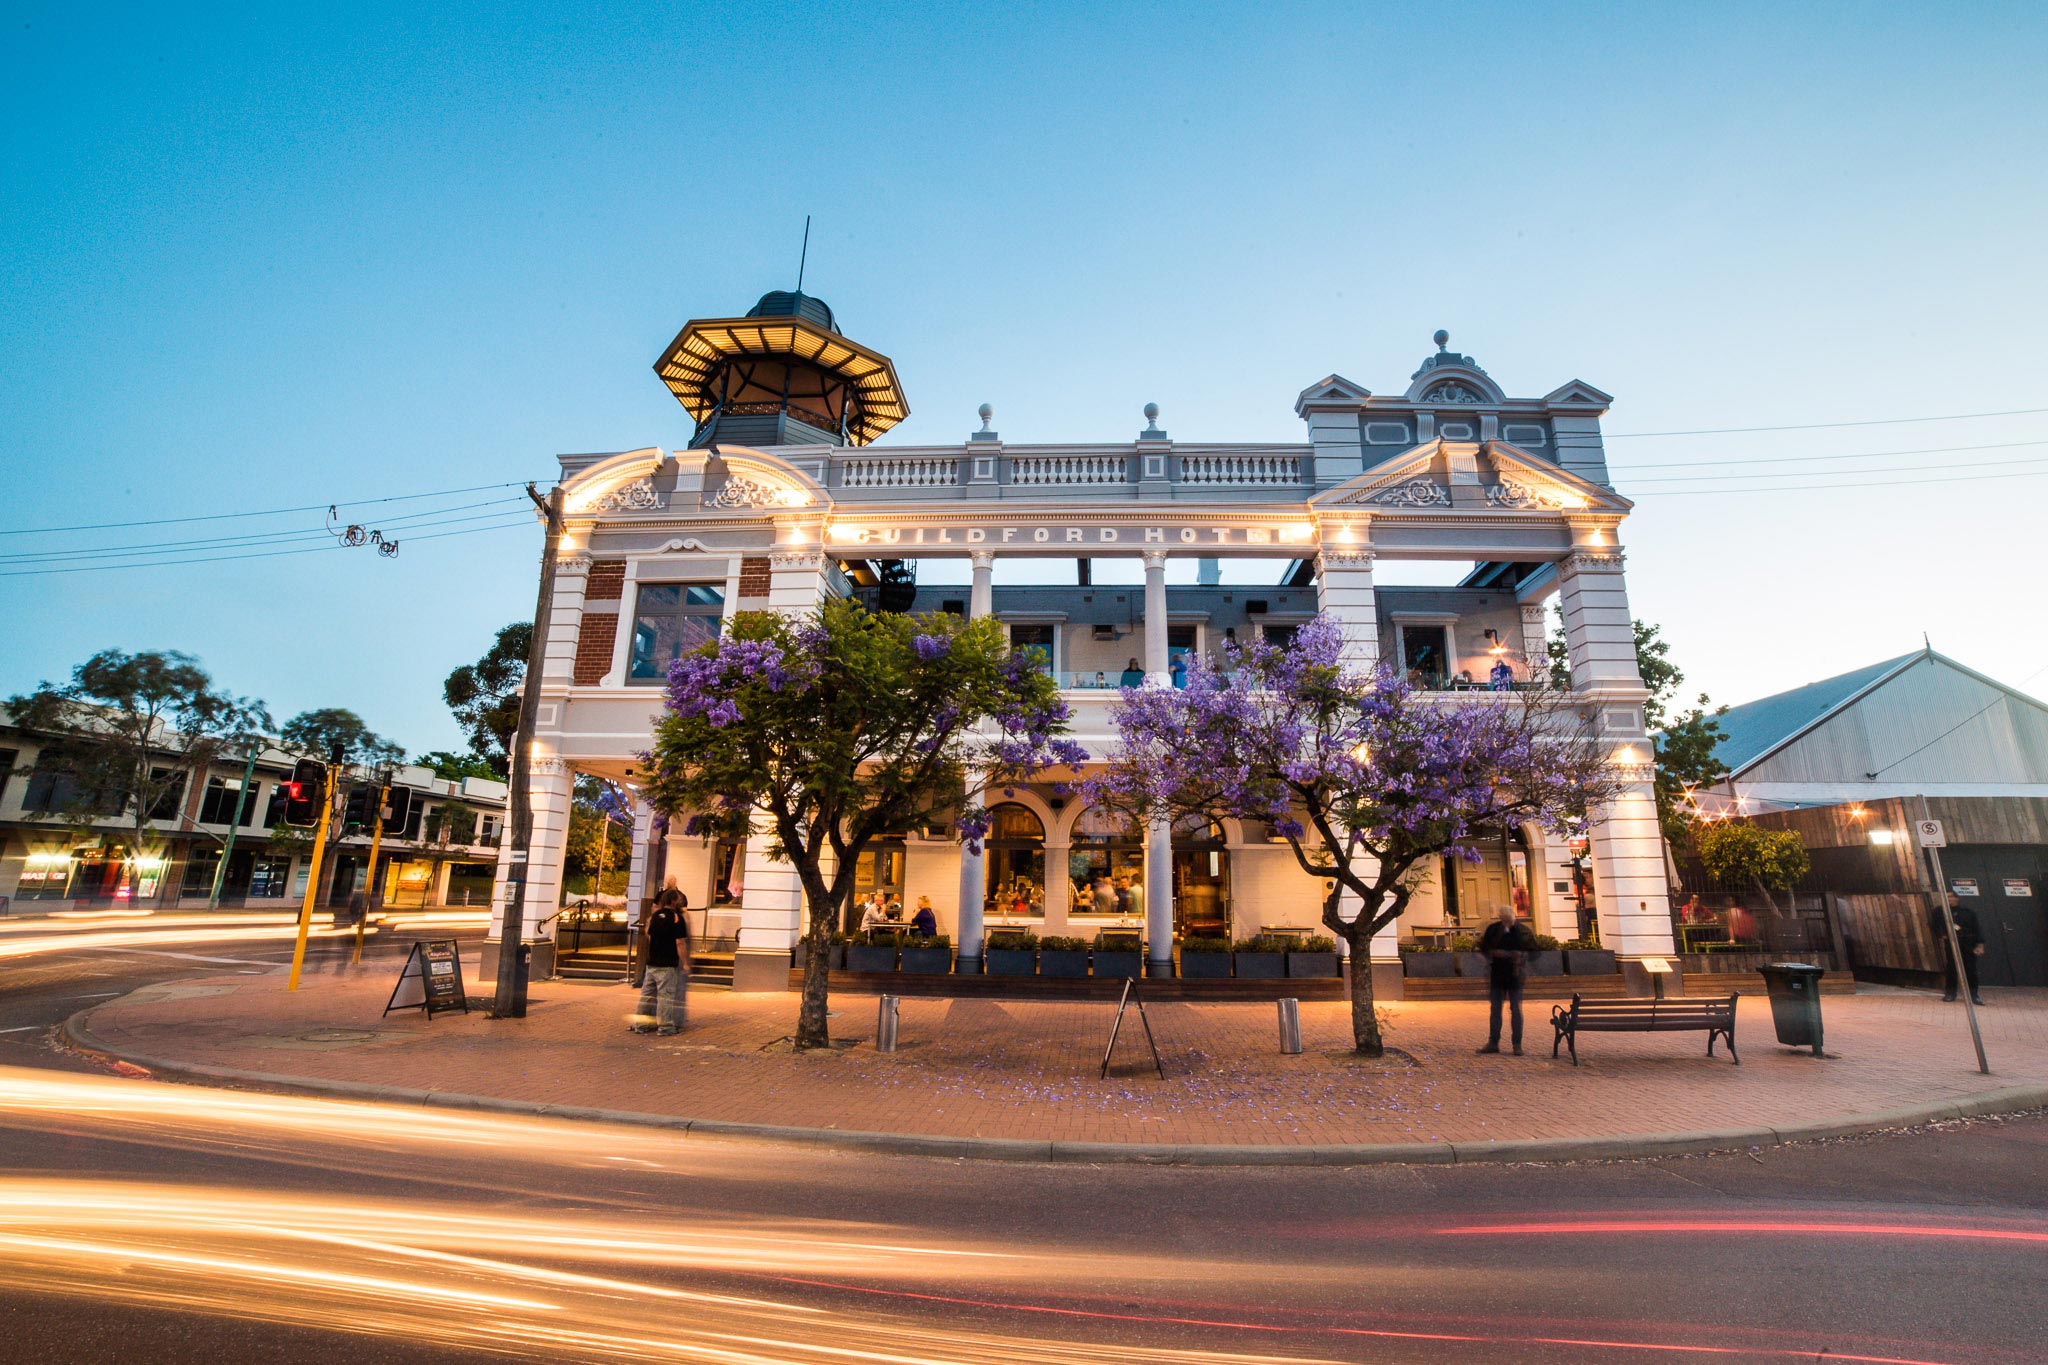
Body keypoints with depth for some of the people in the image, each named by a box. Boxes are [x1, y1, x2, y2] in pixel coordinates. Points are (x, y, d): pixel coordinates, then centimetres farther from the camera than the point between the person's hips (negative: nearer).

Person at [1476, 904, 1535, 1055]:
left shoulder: (1523, 930, -2)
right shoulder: (1493, 929, 1)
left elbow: (1532, 950, 2)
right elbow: (1483, 947, 6)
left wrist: (1521, 955, -15)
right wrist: (1495, 953, -12)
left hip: (1515, 974, -2)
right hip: (1496, 974, 2)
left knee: (1516, 1009, 3)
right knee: (1494, 1008, 6)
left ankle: (1517, 1044, 12)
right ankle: (1493, 1043, 13)